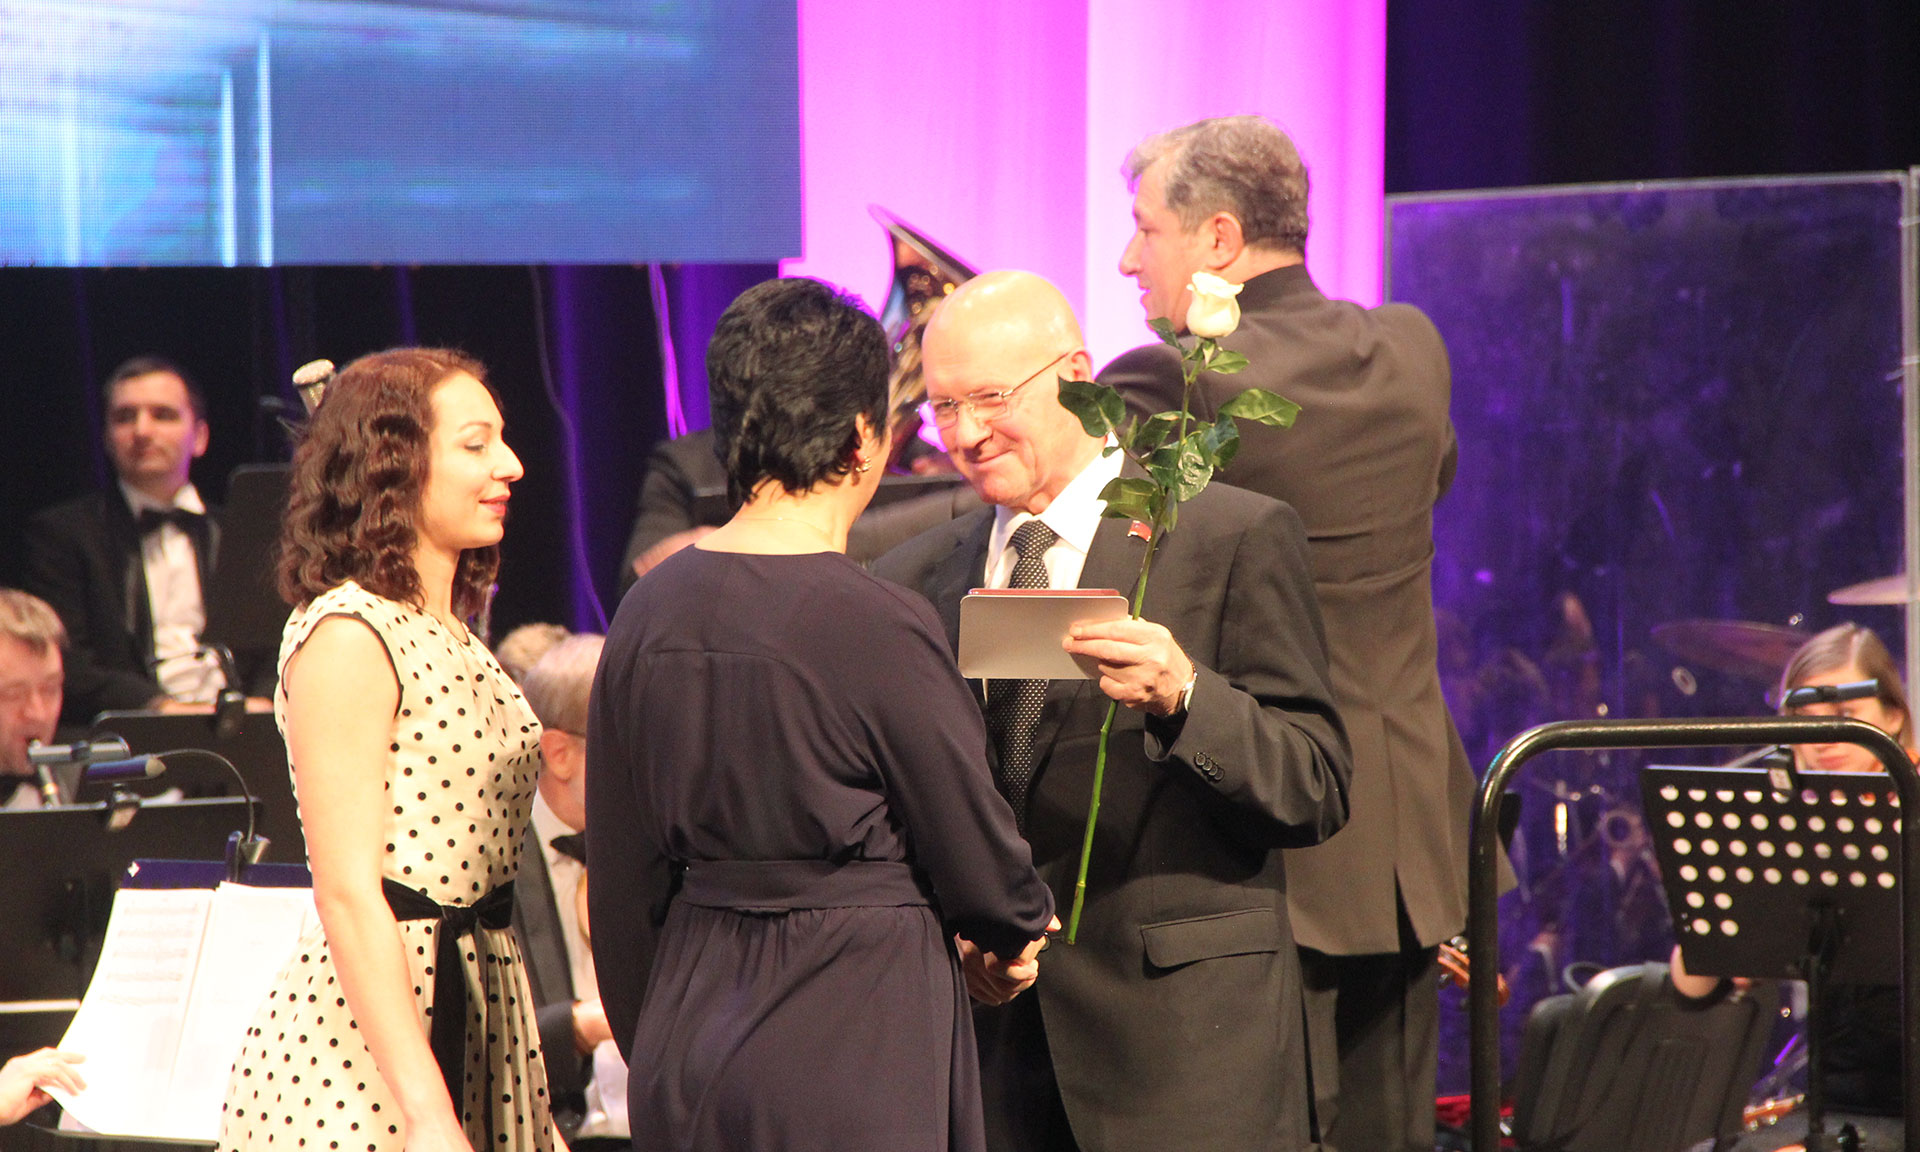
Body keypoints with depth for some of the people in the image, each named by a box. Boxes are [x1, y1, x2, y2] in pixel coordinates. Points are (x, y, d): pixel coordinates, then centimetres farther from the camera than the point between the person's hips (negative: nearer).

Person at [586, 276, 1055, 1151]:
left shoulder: (651, 612, 3)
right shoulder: (879, 628, -15)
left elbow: (621, 882, 10)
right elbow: (978, 856, -5)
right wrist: (1018, 934, 17)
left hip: (687, 1047, 7)